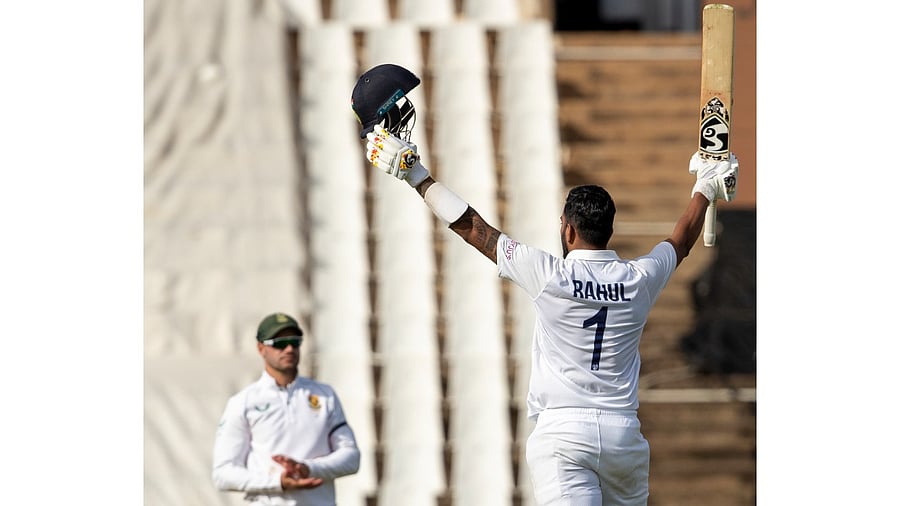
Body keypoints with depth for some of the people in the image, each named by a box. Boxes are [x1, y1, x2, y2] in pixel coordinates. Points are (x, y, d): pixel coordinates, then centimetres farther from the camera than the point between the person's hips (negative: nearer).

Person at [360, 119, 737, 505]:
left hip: (562, 431, -4)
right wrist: (705, 188, 45)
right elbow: (681, 241, 27)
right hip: (624, 430, 4)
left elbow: (472, 229, 2)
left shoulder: (548, 276, -5)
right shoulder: (639, 280, 5)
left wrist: (417, 176, 11)